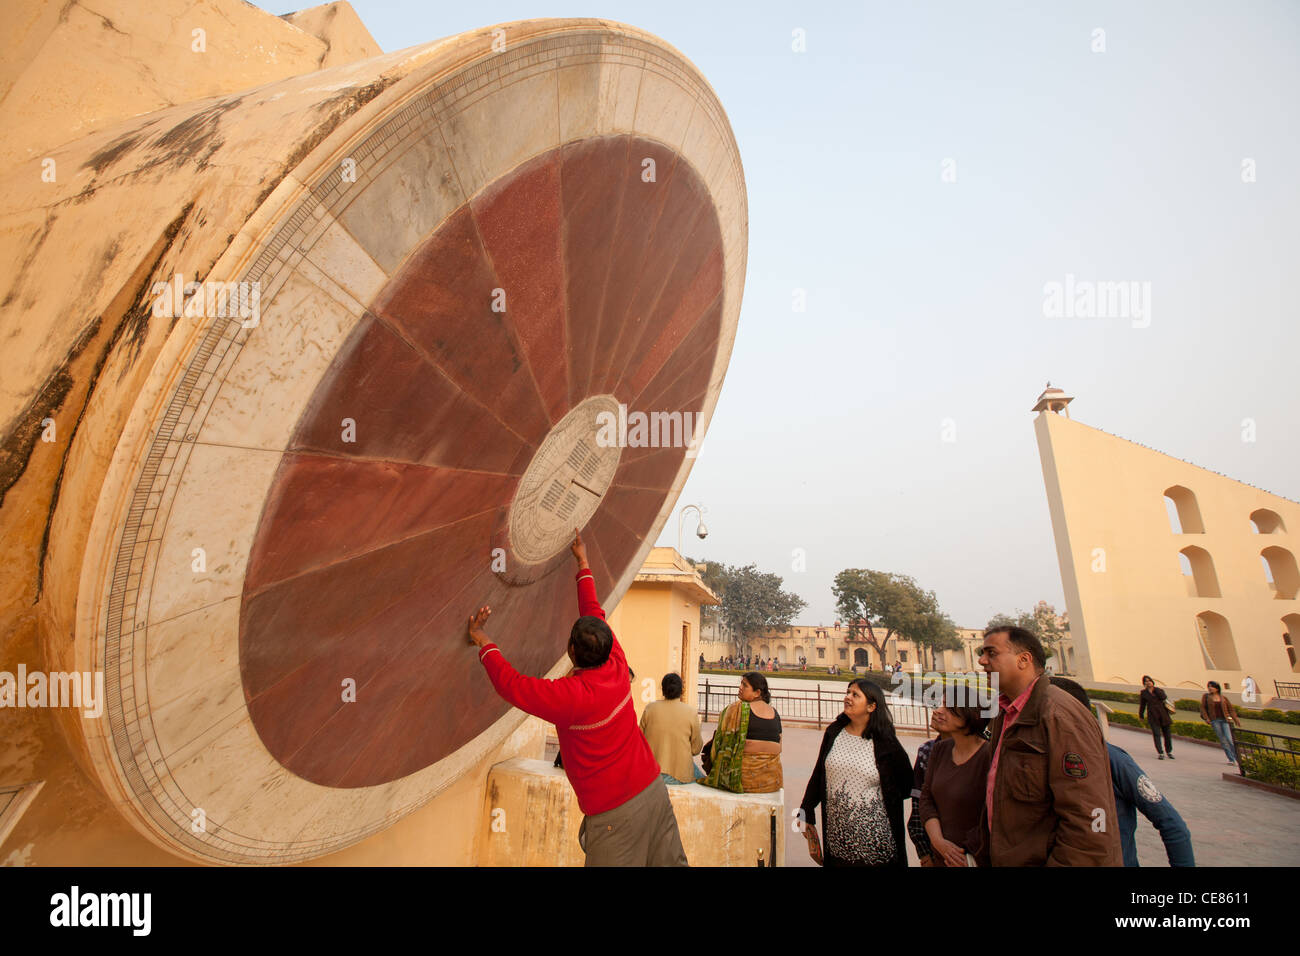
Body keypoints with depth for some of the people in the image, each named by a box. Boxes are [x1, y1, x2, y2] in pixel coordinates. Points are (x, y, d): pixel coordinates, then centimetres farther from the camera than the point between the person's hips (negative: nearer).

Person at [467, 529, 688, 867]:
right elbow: (595, 614, 5)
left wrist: (484, 641, 1)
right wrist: (583, 563, 16)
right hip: (655, 787, 7)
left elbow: (511, 683, -13)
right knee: (671, 862, 18)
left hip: (616, 811, -7)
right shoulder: (617, 667, -8)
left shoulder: (569, 696, -24)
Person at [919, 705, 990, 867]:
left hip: (976, 859, -5)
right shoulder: (941, 749, -3)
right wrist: (939, 841, -13)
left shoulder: (988, 756, -22)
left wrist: (965, 855, -13)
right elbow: (926, 797, 0)